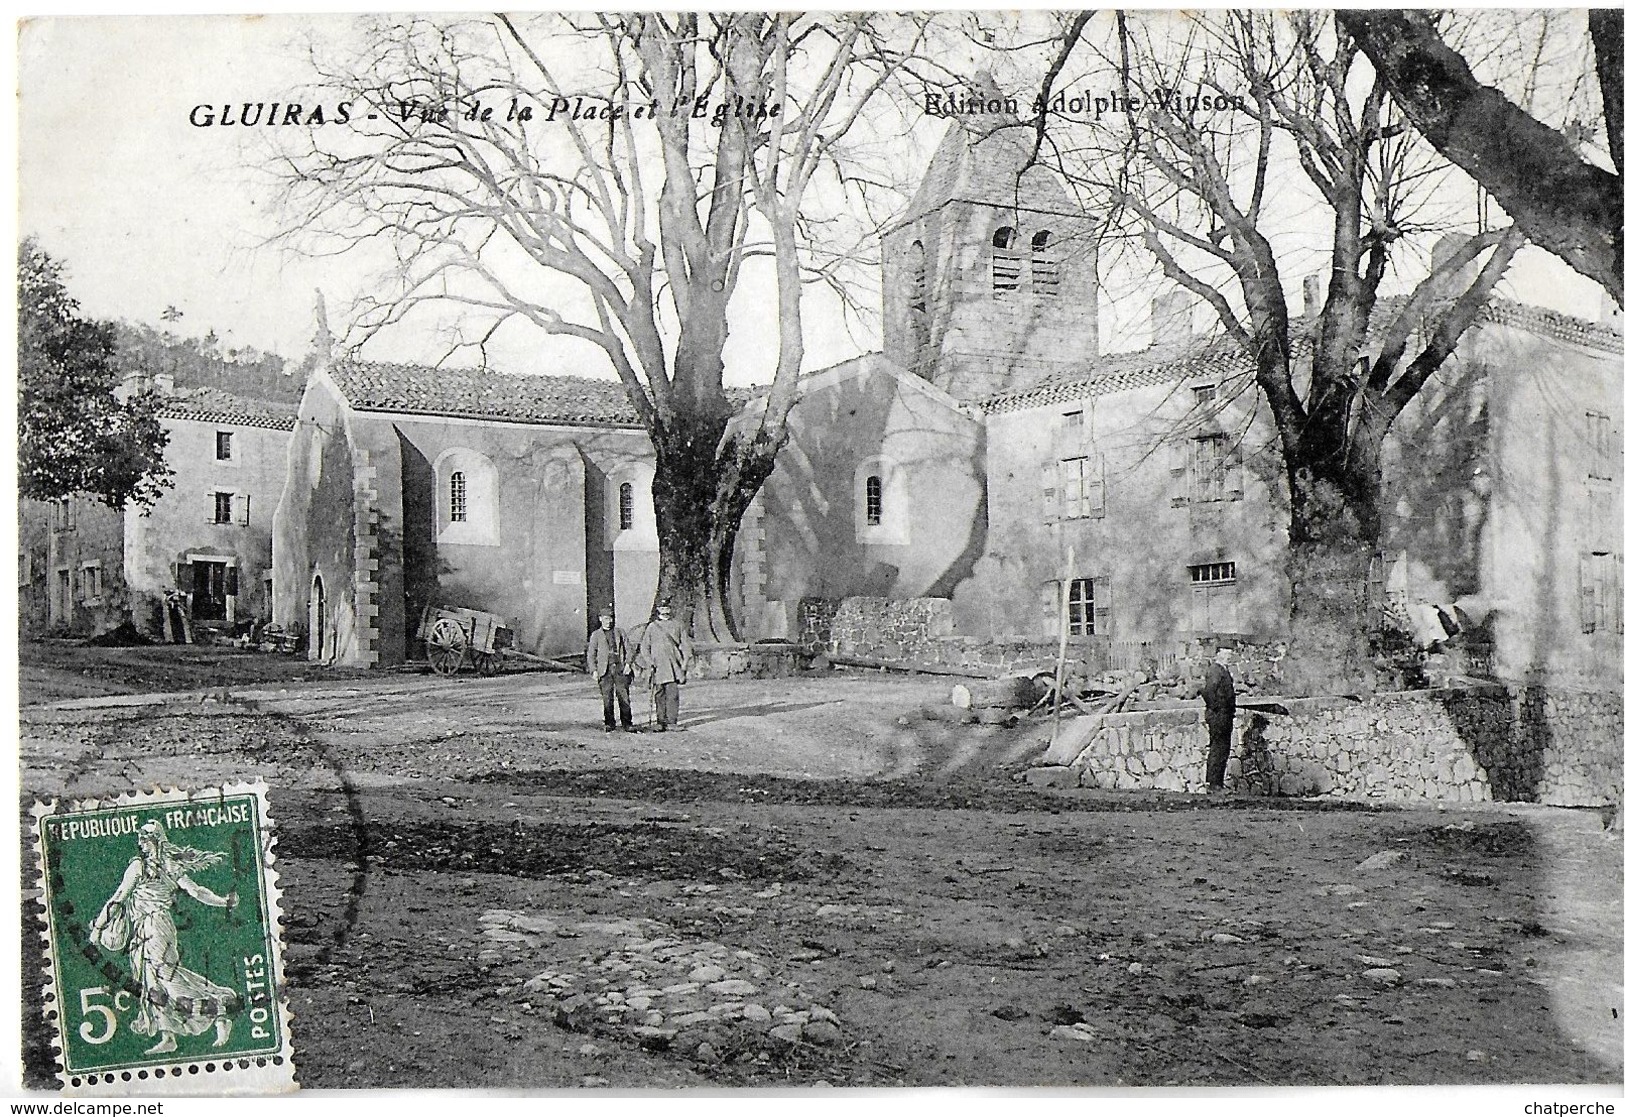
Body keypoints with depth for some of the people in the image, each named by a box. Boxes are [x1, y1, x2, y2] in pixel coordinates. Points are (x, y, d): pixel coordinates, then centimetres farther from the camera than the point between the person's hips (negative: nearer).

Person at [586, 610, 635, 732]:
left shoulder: (620, 633, 15)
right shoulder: (595, 635, 11)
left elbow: (628, 649, 12)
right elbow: (591, 654, 8)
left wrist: (628, 663, -3)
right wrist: (593, 670, -3)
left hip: (620, 668, 1)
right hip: (605, 670, 0)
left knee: (624, 697, -5)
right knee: (608, 699, -3)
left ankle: (627, 724, 1)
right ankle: (609, 725, 4)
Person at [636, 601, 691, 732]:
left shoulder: (677, 626, 12)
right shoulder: (651, 627, 9)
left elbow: (685, 646, 13)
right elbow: (644, 647, 8)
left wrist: (684, 664, 4)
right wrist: (650, 663, -4)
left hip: (673, 665, 0)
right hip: (658, 666, 0)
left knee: (672, 693, -8)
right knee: (659, 694, 1)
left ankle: (672, 722, -7)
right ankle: (660, 722, 6)